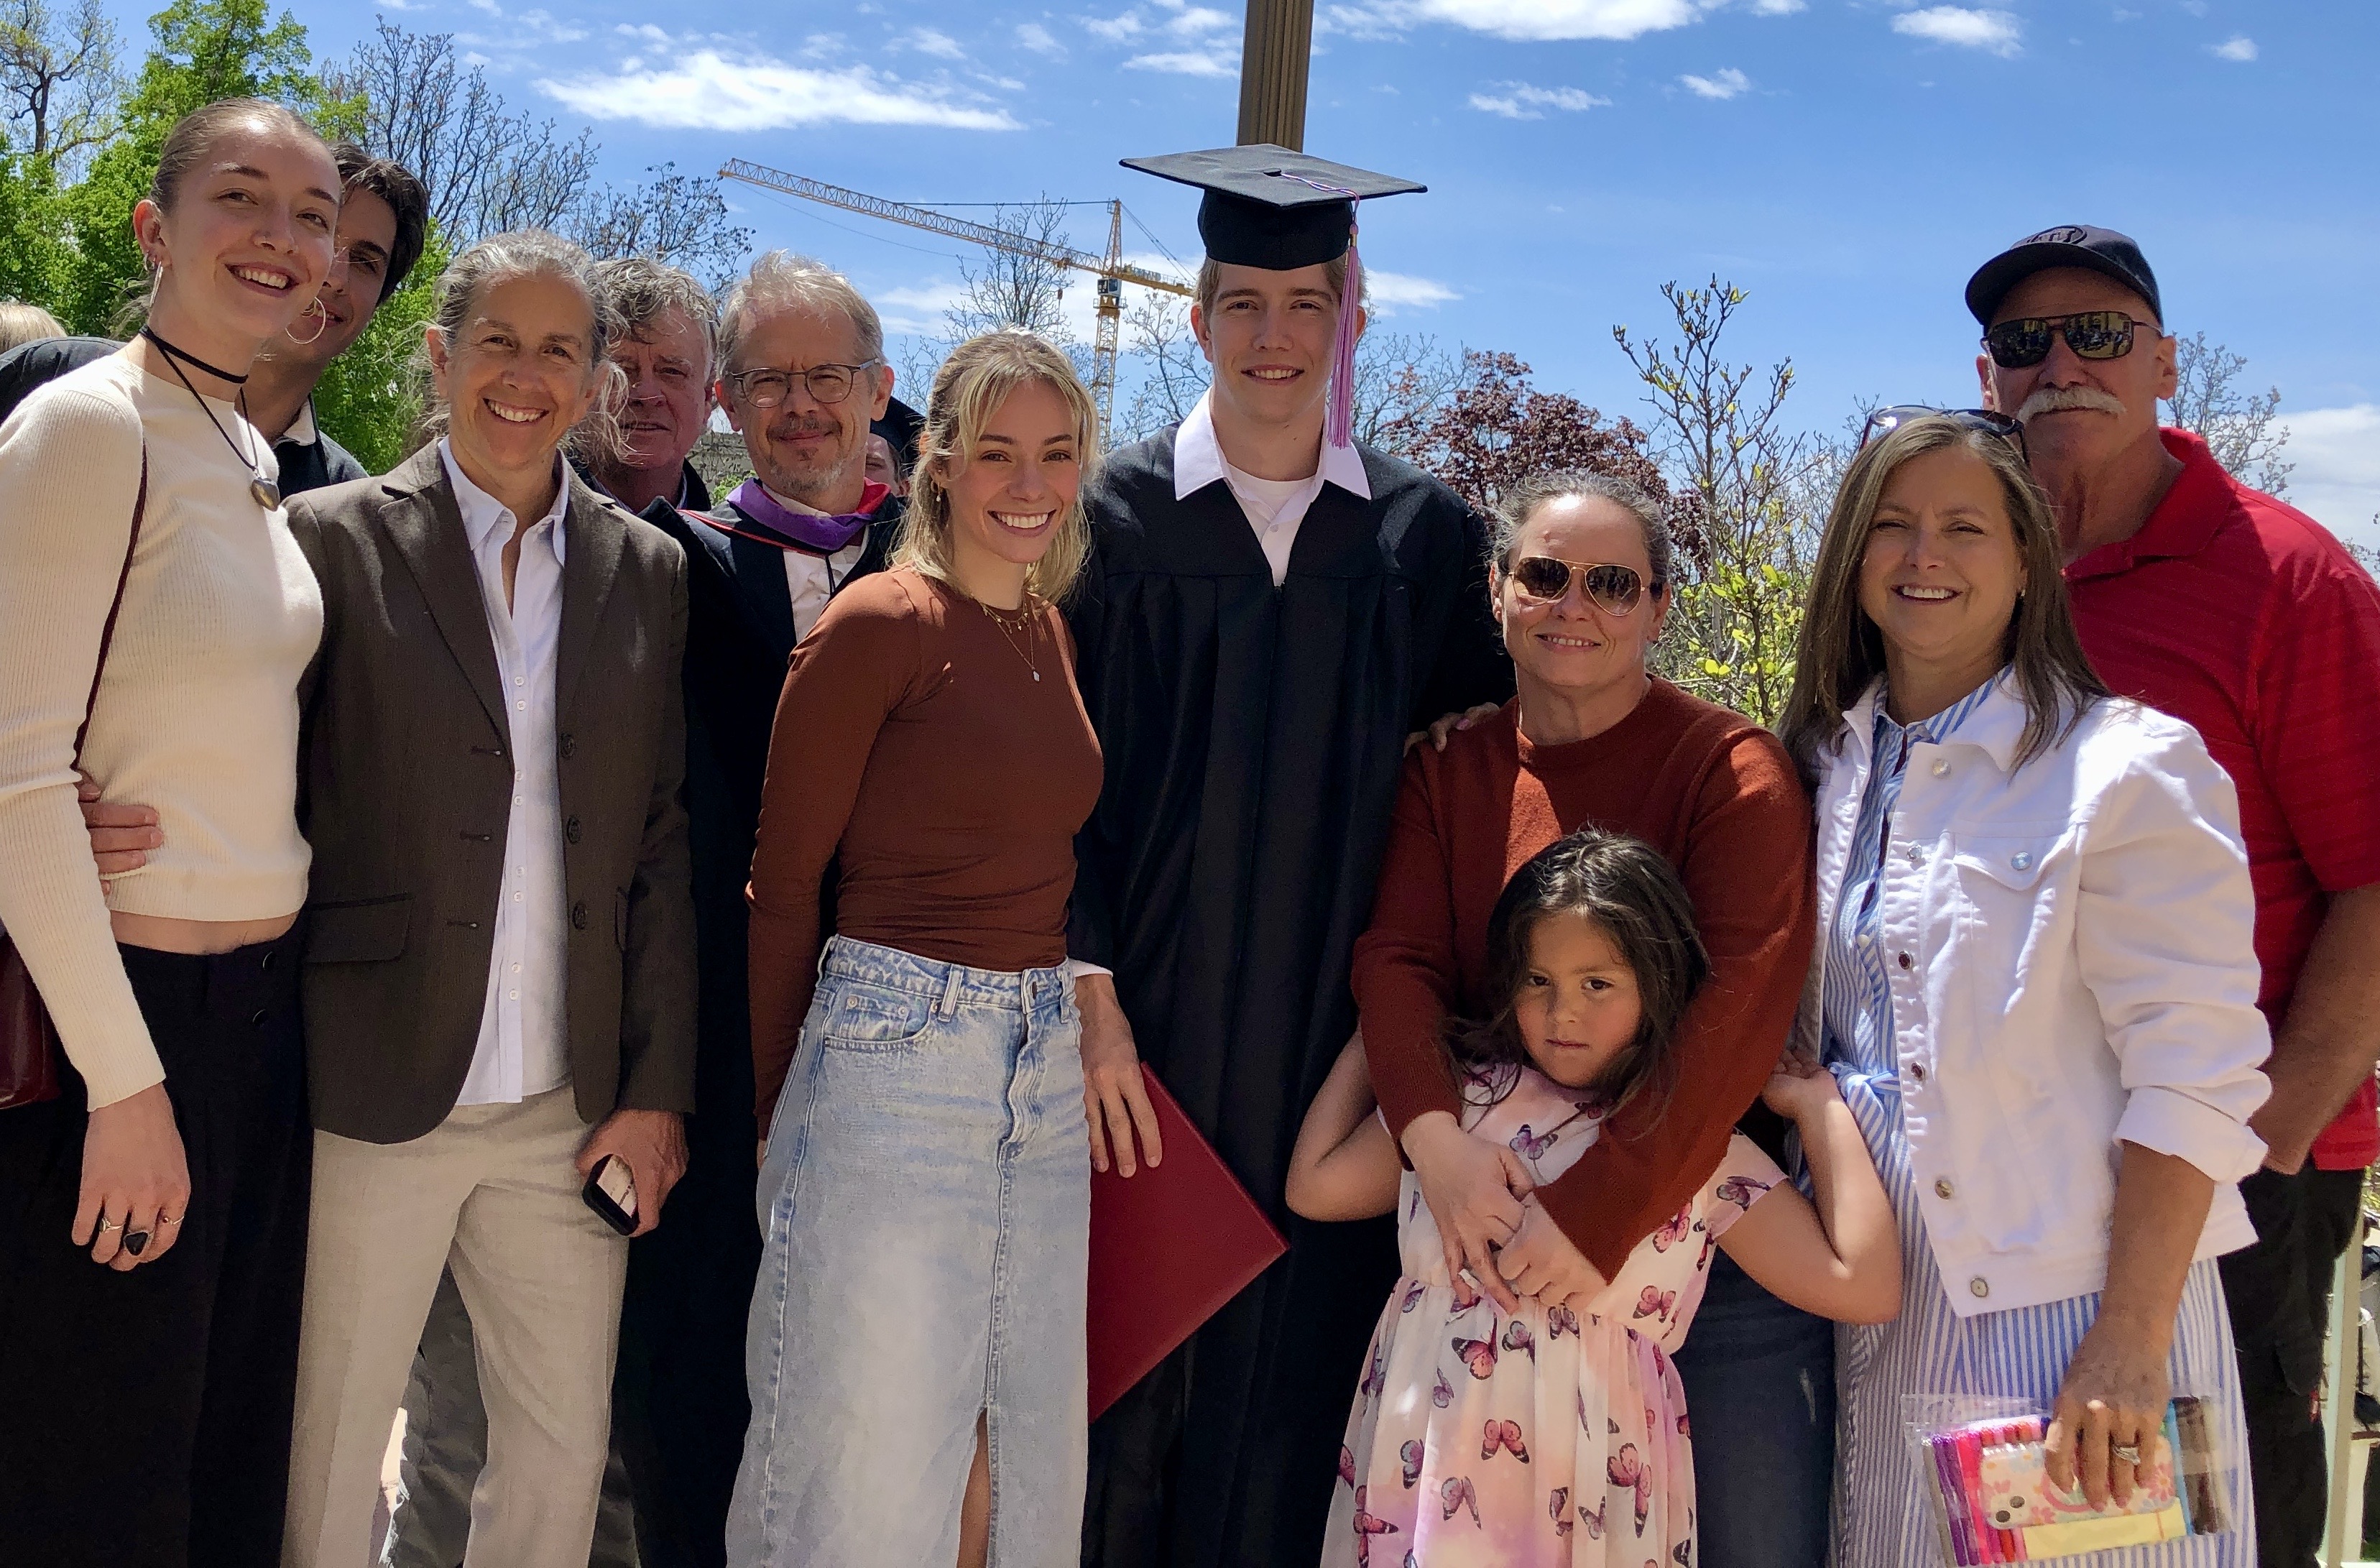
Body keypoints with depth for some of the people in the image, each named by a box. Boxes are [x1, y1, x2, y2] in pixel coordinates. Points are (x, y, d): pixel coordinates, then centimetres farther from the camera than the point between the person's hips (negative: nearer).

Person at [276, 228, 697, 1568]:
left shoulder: (650, 573, 6)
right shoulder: (336, 537, -2)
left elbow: (665, 844, 6)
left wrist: (658, 1090, 3)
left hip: (571, 1109, 3)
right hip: (370, 1102, -3)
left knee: (567, 1451, 11)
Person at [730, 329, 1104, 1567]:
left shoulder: (1053, 635, 11)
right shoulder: (880, 622, -10)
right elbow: (783, 883, -6)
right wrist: (780, 1111, -3)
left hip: (1047, 1066, 7)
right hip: (894, 1053, -7)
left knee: (1031, 1459, 15)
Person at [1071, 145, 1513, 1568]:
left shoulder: (1428, 535, 4)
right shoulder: (1115, 516, 0)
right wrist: (1089, 1003, -10)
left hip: (1329, 1049, 1)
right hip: (1138, 1037, -1)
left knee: (1286, 1396, 8)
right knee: (1125, 1384, 5)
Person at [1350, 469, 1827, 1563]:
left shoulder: (1732, 767, -9)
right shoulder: (1448, 772, 5)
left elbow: (1742, 1003, -19)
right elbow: (1397, 957, -4)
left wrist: (1594, 1214, -26)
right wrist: (1435, 1138, -23)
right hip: (1499, 1245, 4)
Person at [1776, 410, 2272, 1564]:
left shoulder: (2128, 769, -9)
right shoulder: (1830, 765, 9)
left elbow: (2195, 1079, -14)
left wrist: (2129, 1344, -19)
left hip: (2063, 1311, -5)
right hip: (1877, 1306, 5)